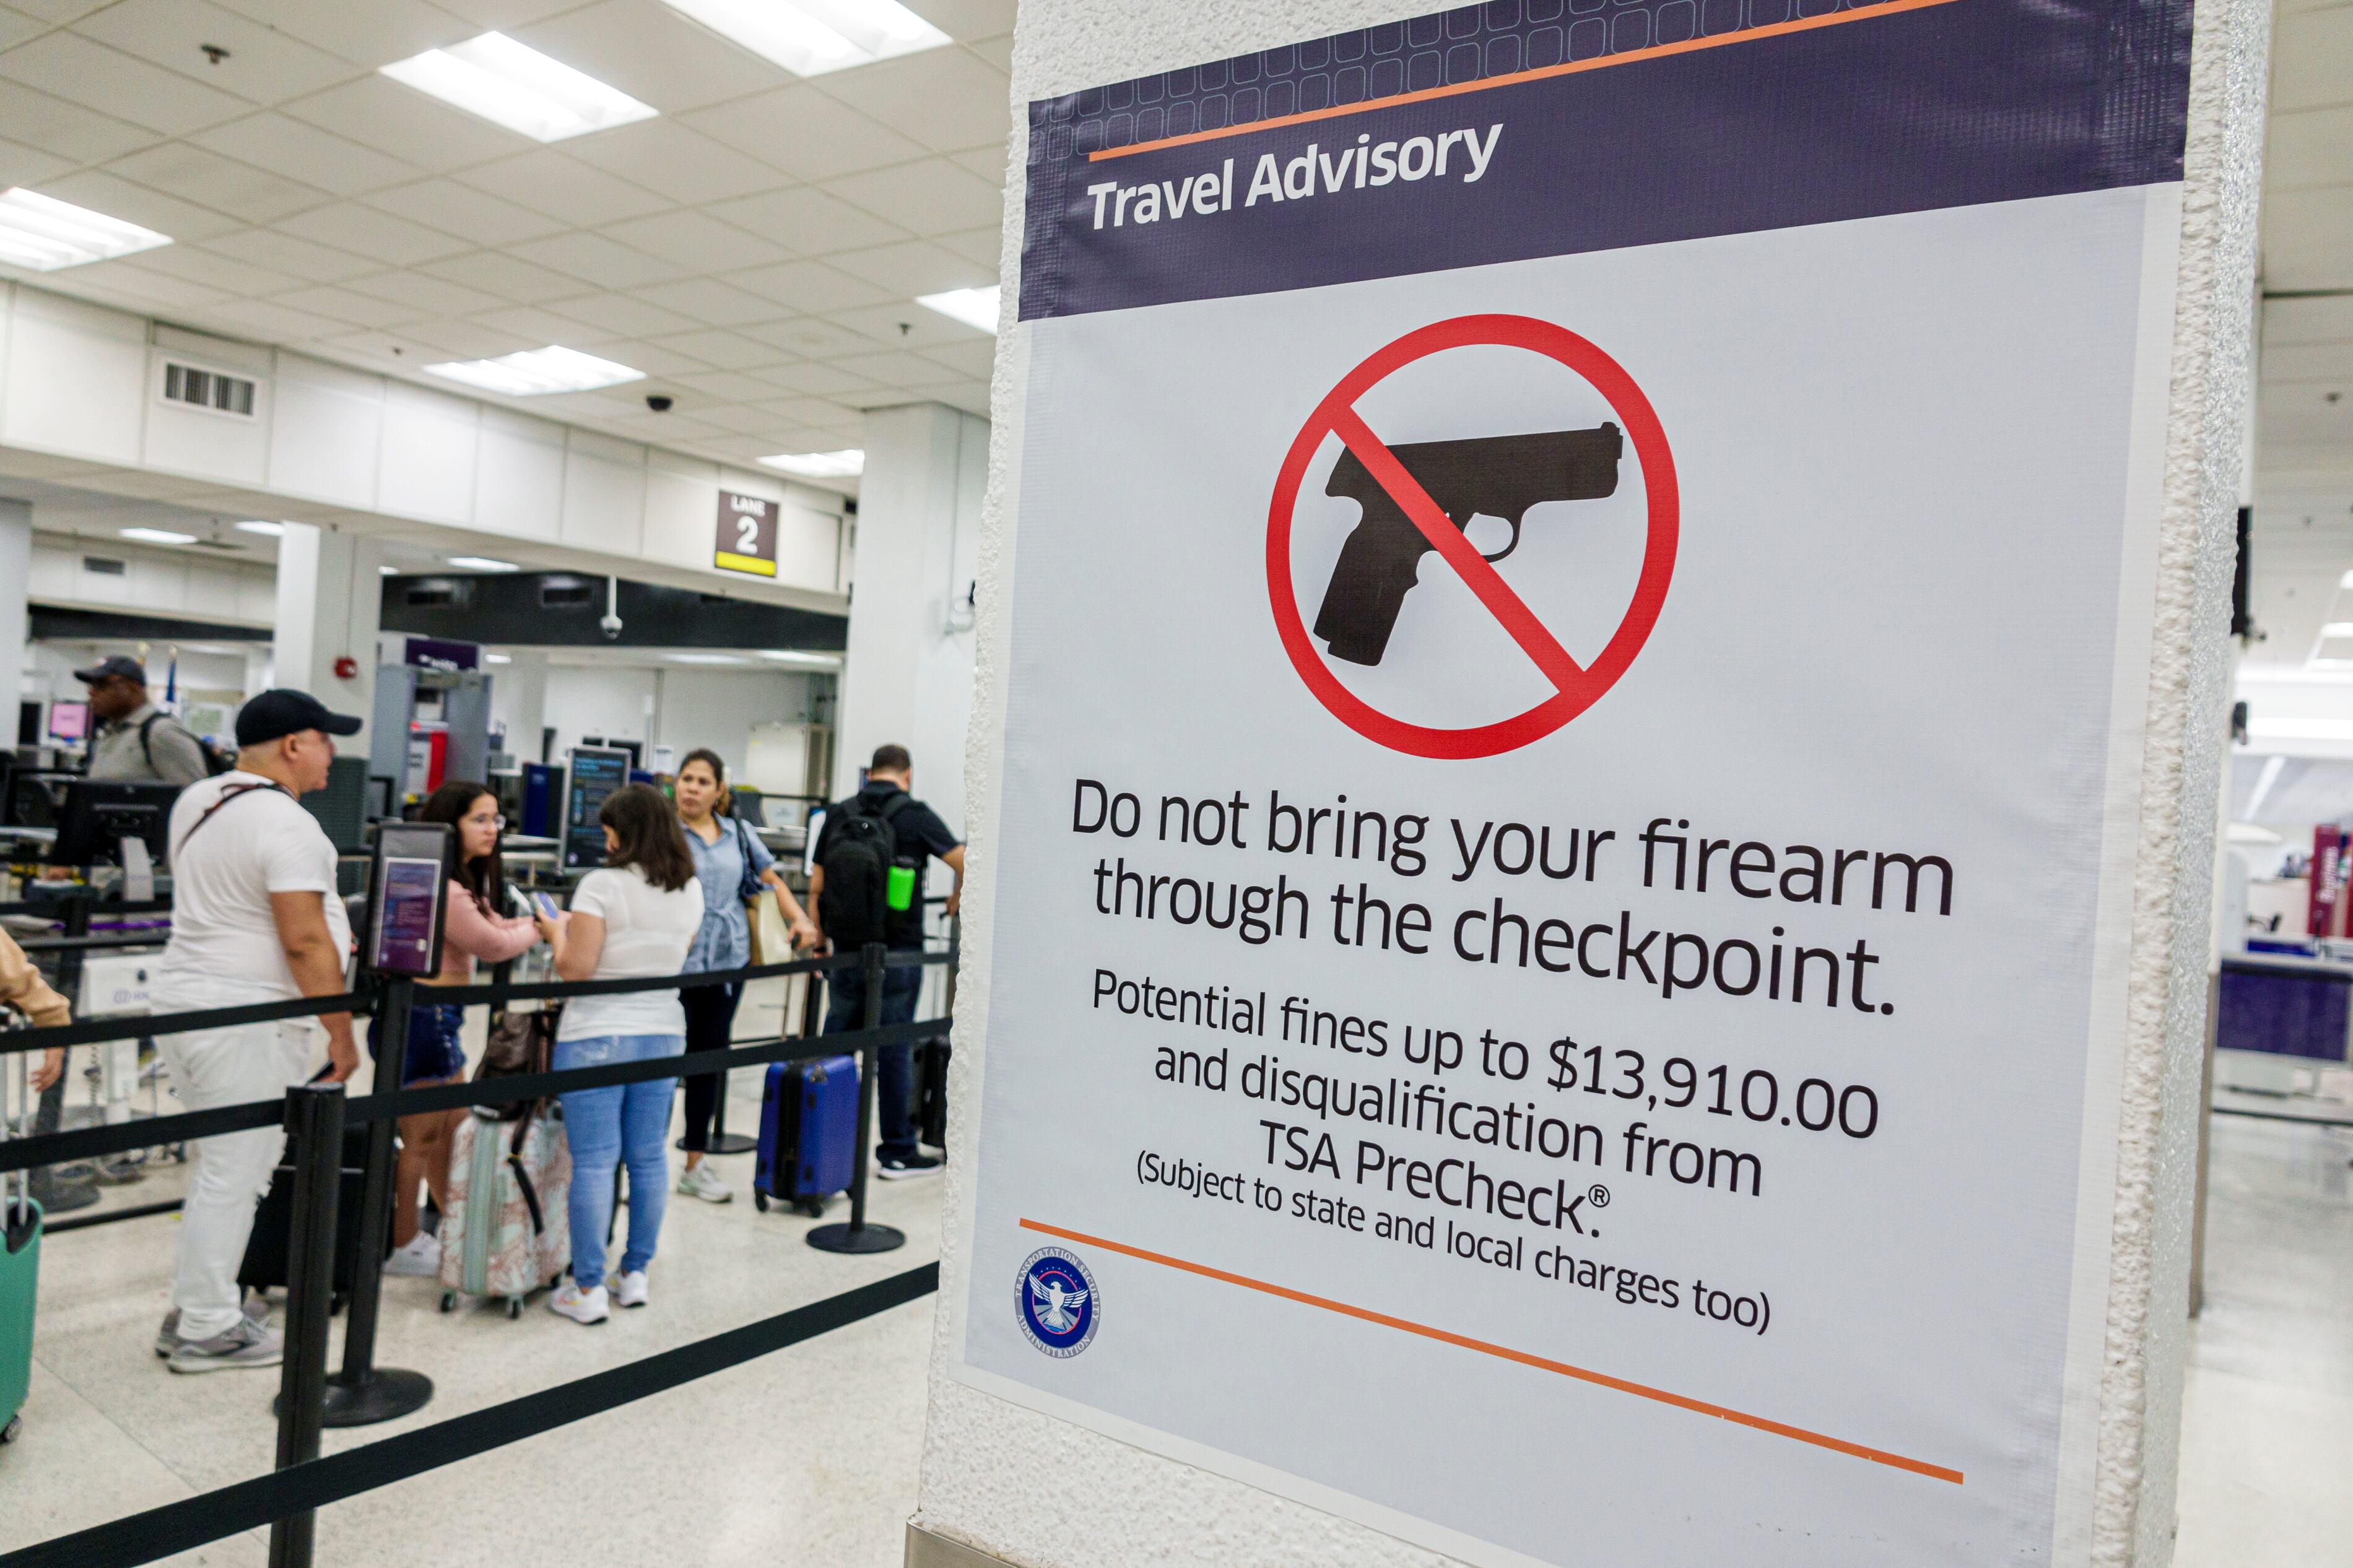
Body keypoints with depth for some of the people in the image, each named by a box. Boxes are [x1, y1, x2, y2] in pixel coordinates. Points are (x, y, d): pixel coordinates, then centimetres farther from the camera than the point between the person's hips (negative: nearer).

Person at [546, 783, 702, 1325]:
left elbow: (576, 967, -16)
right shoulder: (691, 892, 6)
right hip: (663, 1033, 6)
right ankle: (635, 1275, 21)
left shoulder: (602, 885, -13)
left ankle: (588, 1289, 6)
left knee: (594, 1163, 0)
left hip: (597, 1037, -6)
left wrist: (557, 932, 3)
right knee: (648, 1158, 12)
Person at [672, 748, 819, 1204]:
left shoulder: (738, 834, 11)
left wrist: (799, 919, 1)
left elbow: (771, 878, 16)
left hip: (727, 960, 5)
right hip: (675, 961, -5)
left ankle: (696, 1164, 23)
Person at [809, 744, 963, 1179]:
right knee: (893, 1051, 1)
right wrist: (957, 897, 8)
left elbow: (815, 888, 8)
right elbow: (966, 862, -11)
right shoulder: (915, 814, -6)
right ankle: (897, 1152, 9)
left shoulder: (838, 814, 7)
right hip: (898, 951, -4)